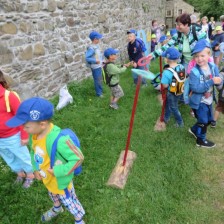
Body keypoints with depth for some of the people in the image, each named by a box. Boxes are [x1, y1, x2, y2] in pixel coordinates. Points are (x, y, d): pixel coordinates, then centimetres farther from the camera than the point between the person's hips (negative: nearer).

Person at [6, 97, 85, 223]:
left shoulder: (58, 140, -41)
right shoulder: (34, 134, -16)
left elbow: (78, 158, -32)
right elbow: (33, 151, 5)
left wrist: (57, 171, -29)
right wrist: (35, 169, -6)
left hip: (61, 182, -7)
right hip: (48, 180, 7)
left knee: (70, 203, 21)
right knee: (54, 197, 37)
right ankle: (57, 209, 69)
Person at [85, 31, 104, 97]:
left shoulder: (96, 45, 3)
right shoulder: (91, 48, -23)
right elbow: (87, 58, -27)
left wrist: (101, 62, 11)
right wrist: (95, 61, -26)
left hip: (99, 66, 8)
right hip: (95, 67, -8)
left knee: (100, 79, 21)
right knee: (97, 80, 6)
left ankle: (100, 91, 39)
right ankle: (99, 93, 21)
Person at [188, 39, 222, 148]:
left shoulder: (213, 67, -6)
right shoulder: (194, 71, -23)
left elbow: (218, 83, -4)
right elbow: (195, 88, -30)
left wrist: (219, 82, -28)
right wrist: (211, 82, -33)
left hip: (209, 100, 6)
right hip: (199, 101, -6)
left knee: (209, 120, 22)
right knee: (203, 121, 7)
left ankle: (194, 130, 47)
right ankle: (201, 140, 31)